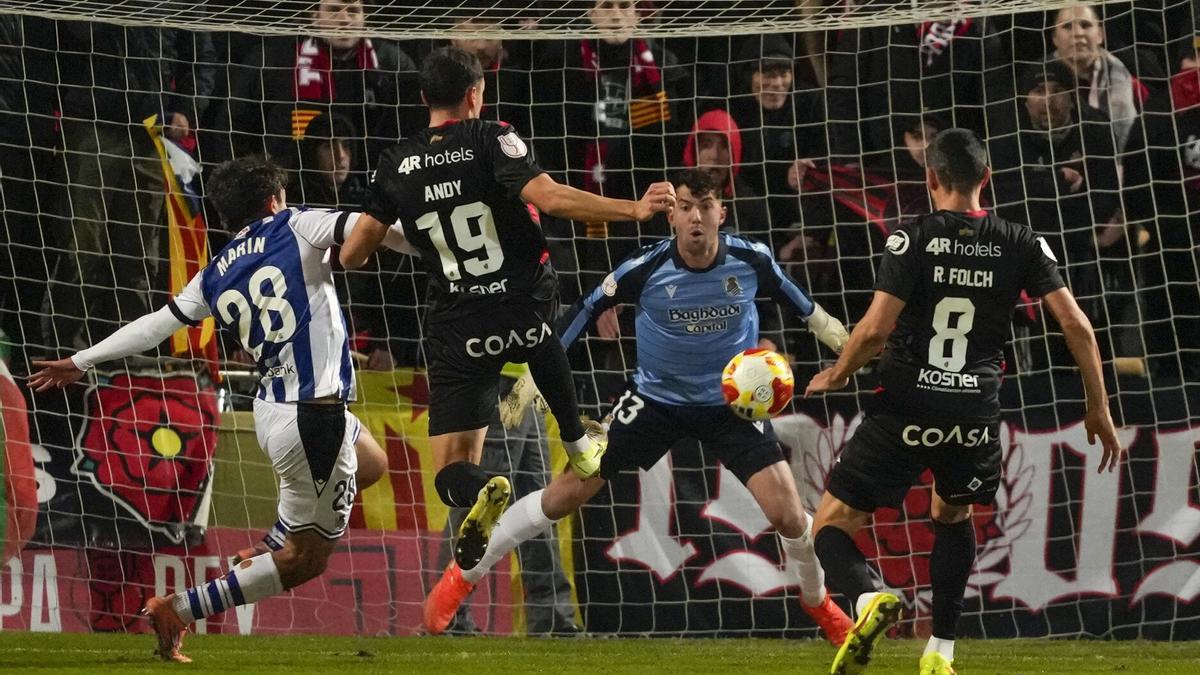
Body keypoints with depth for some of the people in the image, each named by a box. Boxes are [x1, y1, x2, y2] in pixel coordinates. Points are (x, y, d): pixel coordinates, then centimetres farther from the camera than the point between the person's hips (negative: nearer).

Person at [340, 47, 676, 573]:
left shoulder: (397, 164, 0)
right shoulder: (492, 140, -10)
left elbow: (352, 256, 5)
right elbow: (549, 198, -25)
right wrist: (634, 209, -24)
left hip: (456, 335, 0)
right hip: (527, 313, 0)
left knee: (451, 471, 3)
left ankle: (476, 492, -33)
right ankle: (578, 446, 43)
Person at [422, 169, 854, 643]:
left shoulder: (751, 261, -16)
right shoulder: (645, 270, -21)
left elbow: (805, 308, 4)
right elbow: (583, 313, -8)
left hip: (732, 403, 0)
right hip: (655, 398, 0)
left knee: (787, 515, -12)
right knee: (564, 495, -5)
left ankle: (818, 601, 21)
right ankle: (463, 577, 12)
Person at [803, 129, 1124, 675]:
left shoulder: (913, 238, -6)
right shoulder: (1021, 244, 3)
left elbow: (875, 328, -14)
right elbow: (1076, 325, -1)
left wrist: (837, 375, 5)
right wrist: (1098, 408, 9)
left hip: (905, 410, -3)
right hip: (975, 416, 3)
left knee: (832, 524, 7)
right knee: (952, 513, 32)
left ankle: (867, 598, -25)